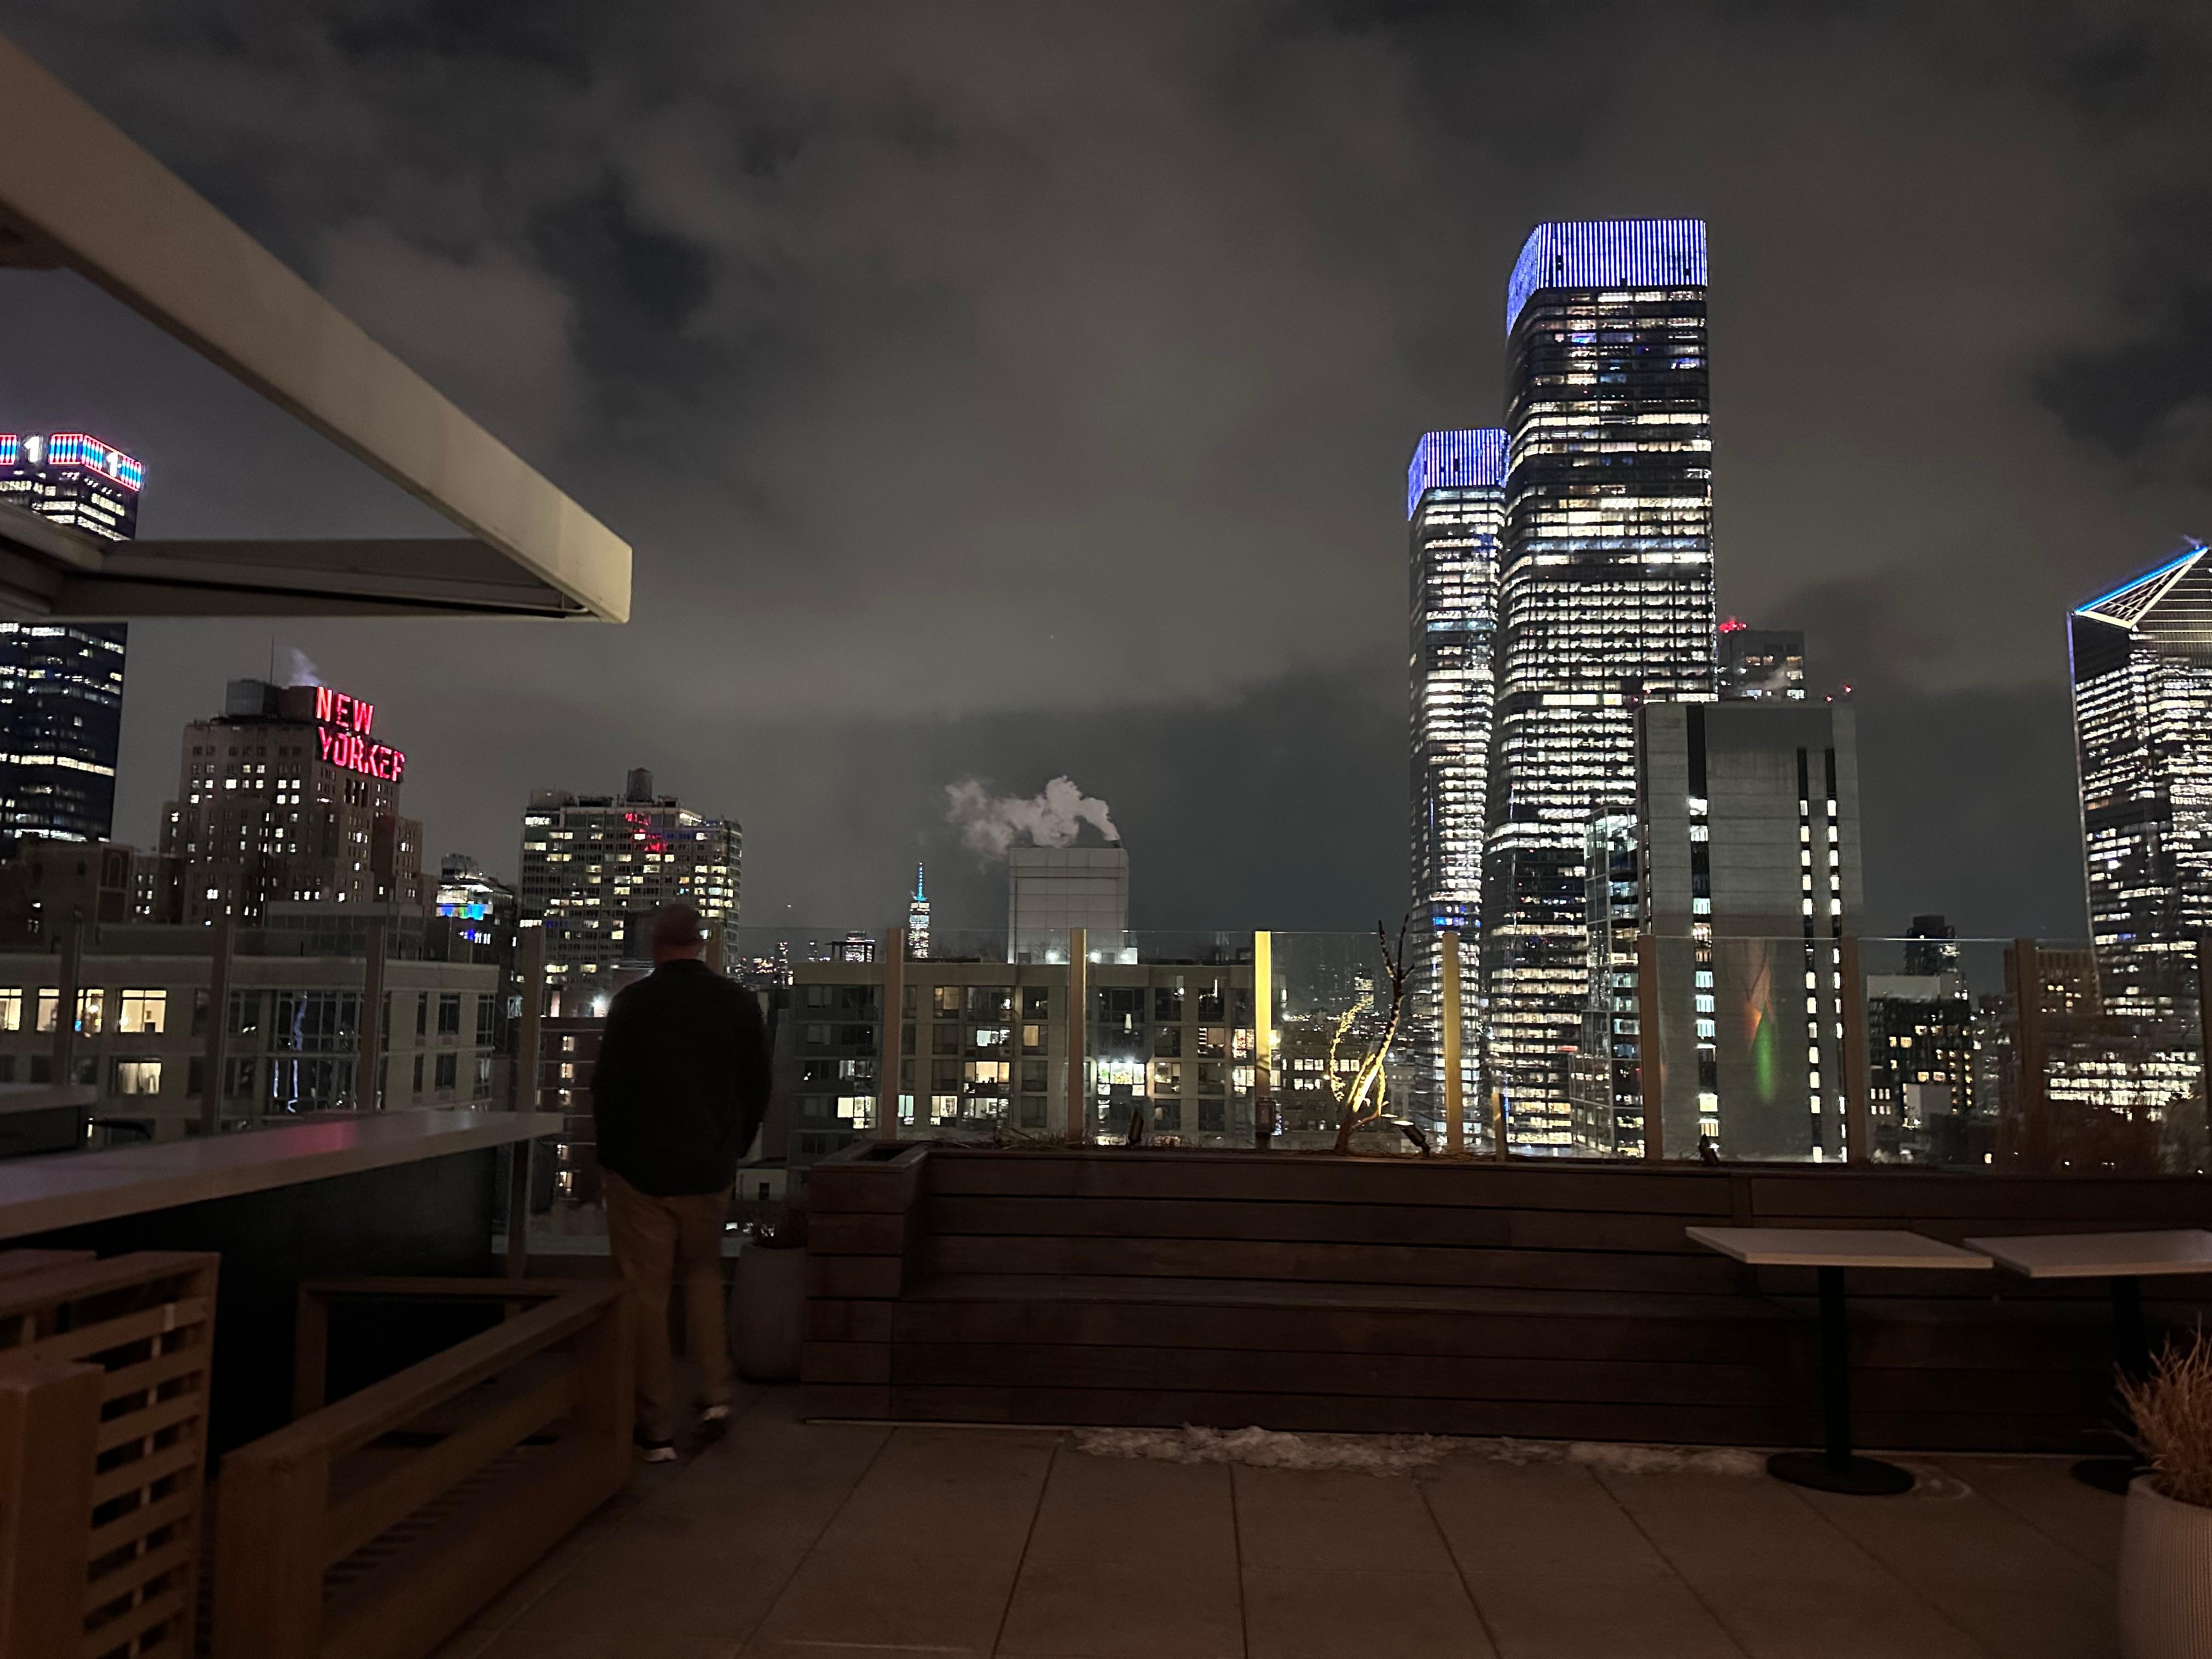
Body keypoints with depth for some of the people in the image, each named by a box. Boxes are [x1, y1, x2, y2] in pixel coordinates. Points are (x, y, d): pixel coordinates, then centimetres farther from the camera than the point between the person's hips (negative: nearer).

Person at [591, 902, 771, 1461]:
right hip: (710, 1173, 3)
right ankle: (716, 1394, 14)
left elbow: (609, 1088, -8)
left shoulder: (634, 1002, -11)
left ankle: (657, 1431, 11)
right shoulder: (740, 1002, -2)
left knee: (645, 1294, 6)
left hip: (642, 1170, -3)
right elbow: (757, 1089, 4)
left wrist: (611, 1157, 6)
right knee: (704, 1273, 23)